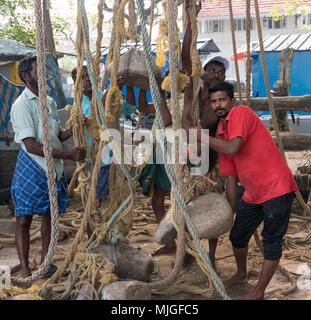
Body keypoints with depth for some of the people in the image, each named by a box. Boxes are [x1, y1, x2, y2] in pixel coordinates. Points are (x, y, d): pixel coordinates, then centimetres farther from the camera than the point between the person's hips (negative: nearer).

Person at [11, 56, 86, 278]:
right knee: (24, 219, 0)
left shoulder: (50, 102, 11)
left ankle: (45, 262, 29)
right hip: (32, 169, -7)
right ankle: (25, 271, 8)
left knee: (49, 215, 15)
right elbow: (31, 146, -20)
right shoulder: (22, 105, -12)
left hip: (53, 168, 7)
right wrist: (68, 155, -23)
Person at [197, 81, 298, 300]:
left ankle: (259, 292, 12)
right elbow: (231, 178, 13)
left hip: (277, 189, -9)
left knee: (272, 243, 0)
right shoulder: (221, 136, 10)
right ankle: (242, 274, 44)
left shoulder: (241, 113, -13)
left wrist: (202, 136, -15)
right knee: (237, 236, 20)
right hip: (253, 194, 9)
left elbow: (233, 149, -27)